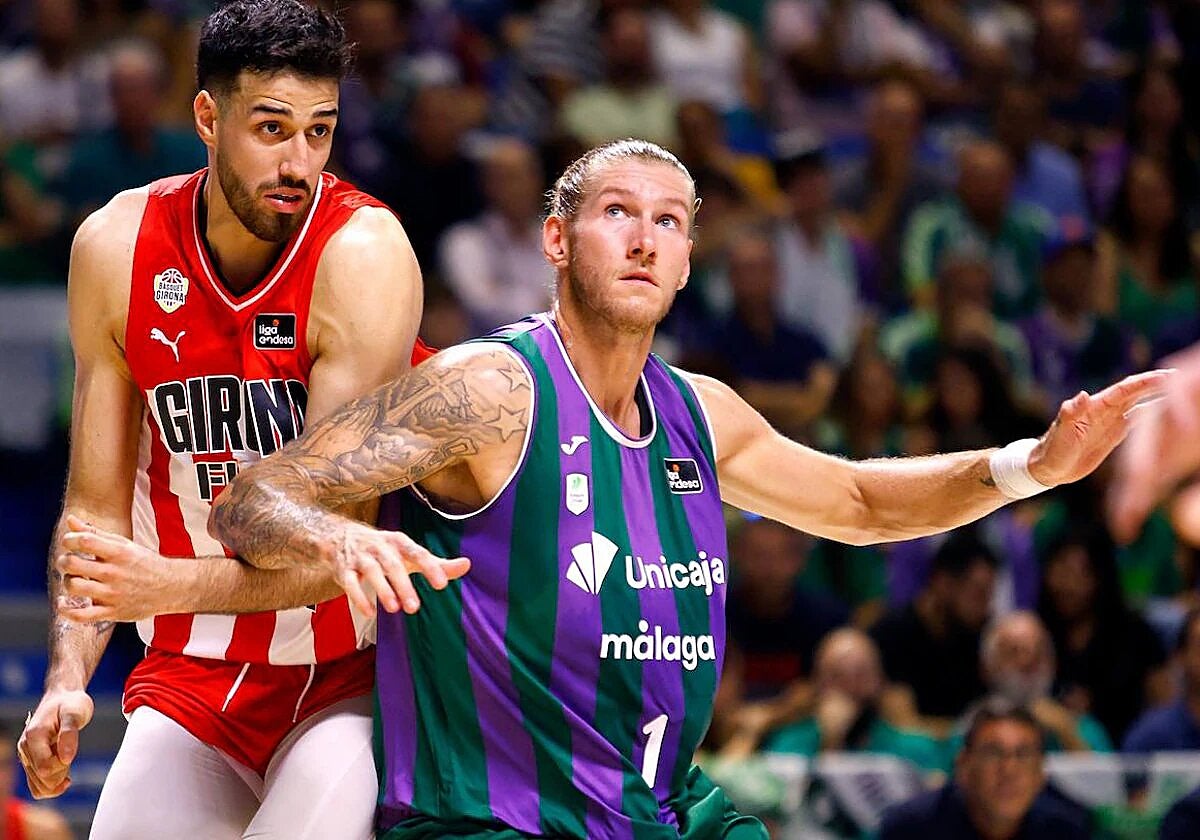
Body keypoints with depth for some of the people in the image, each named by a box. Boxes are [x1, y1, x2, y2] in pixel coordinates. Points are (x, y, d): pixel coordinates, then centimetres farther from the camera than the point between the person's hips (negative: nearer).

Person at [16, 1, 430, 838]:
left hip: (347, 679, -4)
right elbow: (97, 507, 2)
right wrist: (68, 679, -13)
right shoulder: (117, 249, -3)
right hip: (194, 677, 4)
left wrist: (176, 585, -38)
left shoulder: (364, 253, -18)